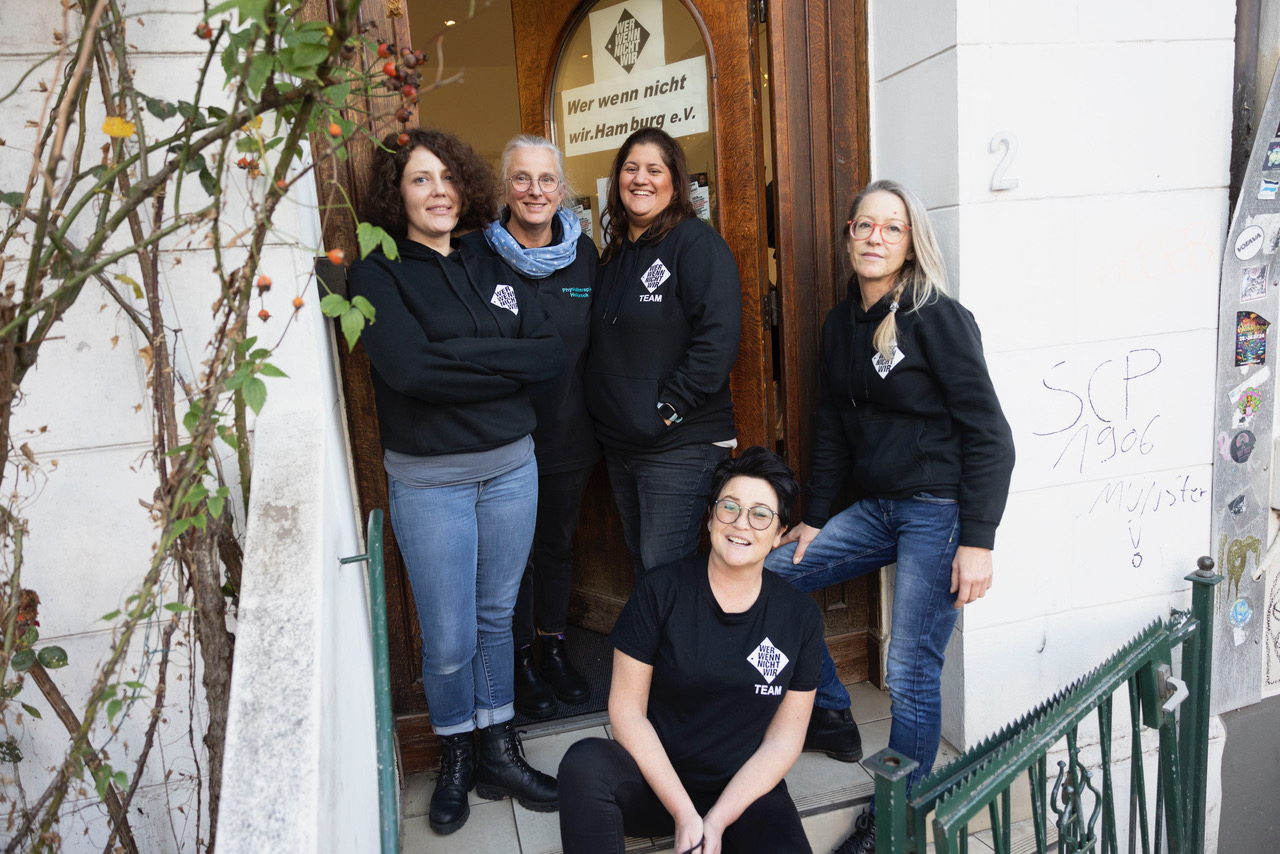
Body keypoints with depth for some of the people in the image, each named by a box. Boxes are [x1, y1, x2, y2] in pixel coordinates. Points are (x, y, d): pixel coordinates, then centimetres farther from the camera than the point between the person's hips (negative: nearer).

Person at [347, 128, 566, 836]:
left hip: (512, 466, 4)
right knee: (448, 638, 6)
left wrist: (457, 360, -13)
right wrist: (502, 360, -14)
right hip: (428, 479, -4)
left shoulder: (492, 271, 9)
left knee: (496, 617, 16)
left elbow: (551, 353, -4)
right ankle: (455, 760, 30)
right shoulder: (377, 274, -4)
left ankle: (499, 752, 33)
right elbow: (408, 367, -21)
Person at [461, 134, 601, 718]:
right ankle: (520, 663, 30)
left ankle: (555, 649, 37)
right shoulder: (475, 252, -10)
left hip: (570, 433, 4)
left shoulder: (583, 252, 2)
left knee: (558, 544, 18)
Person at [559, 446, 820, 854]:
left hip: (745, 790, 1)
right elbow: (627, 709, -8)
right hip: (658, 783, 0)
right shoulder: (660, 591, -7)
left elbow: (783, 739, 0)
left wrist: (716, 821, -10)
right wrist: (684, 812, -14)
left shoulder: (800, 617, -2)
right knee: (584, 763, -30)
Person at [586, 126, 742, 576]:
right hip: (619, 442, 8)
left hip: (680, 444, -8)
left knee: (664, 569, -2)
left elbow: (718, 337, -21)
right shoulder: (615, 250, 14)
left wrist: (670, 406, -21)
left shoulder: (697, 243, -11)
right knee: (639, 560, 19)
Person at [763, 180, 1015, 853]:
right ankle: (830, 715, 24)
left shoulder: (937, 318, -11)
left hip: (938, 513, -7)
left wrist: (976, 540, -18)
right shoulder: (840, 324, 10)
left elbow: (989, 434, -13)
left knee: (910, 673, -7)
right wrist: (814, 518, 14)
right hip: (875, 508, 8)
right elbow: (833, 426, 15)